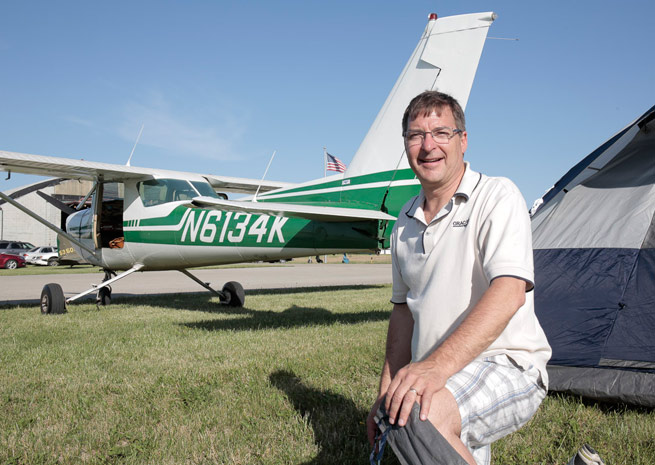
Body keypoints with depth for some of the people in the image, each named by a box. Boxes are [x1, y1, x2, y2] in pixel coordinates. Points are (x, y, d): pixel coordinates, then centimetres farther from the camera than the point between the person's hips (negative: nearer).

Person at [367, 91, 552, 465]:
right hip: (437, 382, 8)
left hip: (506, 368, -7)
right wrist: (387, 392, 14)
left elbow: (509, 293, -23)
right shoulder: (406, 221, 14)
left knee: (421, 417, -35)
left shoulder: (497, 196, -8)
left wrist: (436, 365, -34)